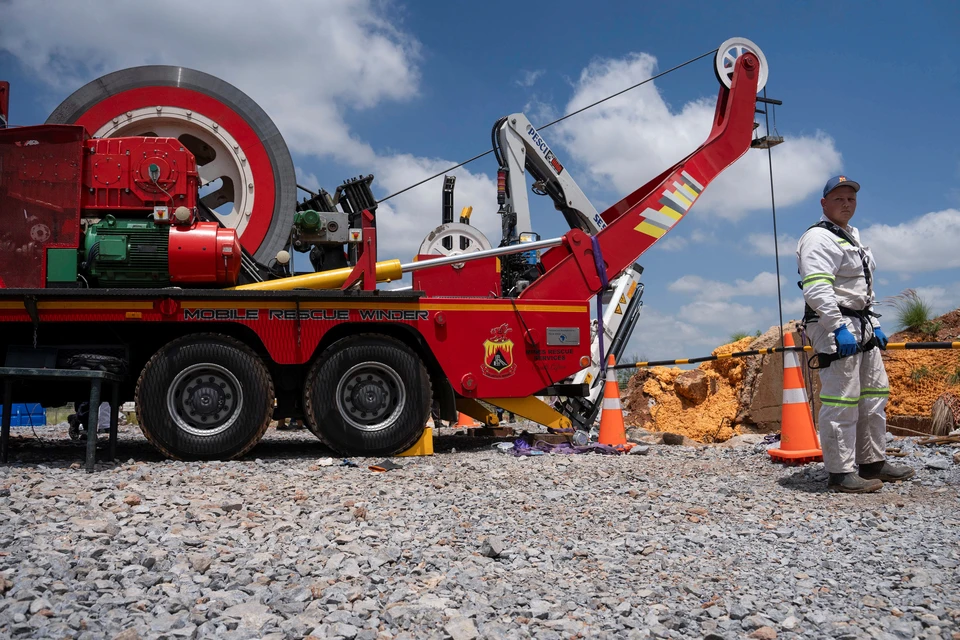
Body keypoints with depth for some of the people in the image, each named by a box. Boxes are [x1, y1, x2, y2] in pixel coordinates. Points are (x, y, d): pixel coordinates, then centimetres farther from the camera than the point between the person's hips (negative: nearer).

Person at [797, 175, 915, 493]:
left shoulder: (852, 236, 22)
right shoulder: (819, 238, -11)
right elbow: (816, 289, -23)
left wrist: (874, 325, 21)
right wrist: (839, 327, -27)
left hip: (862, 327, 10)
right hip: (835, 327, -10)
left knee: (874, 396, 14)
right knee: (841, 402, -9)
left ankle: (872, 462, 25)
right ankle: (841, 473, -3)